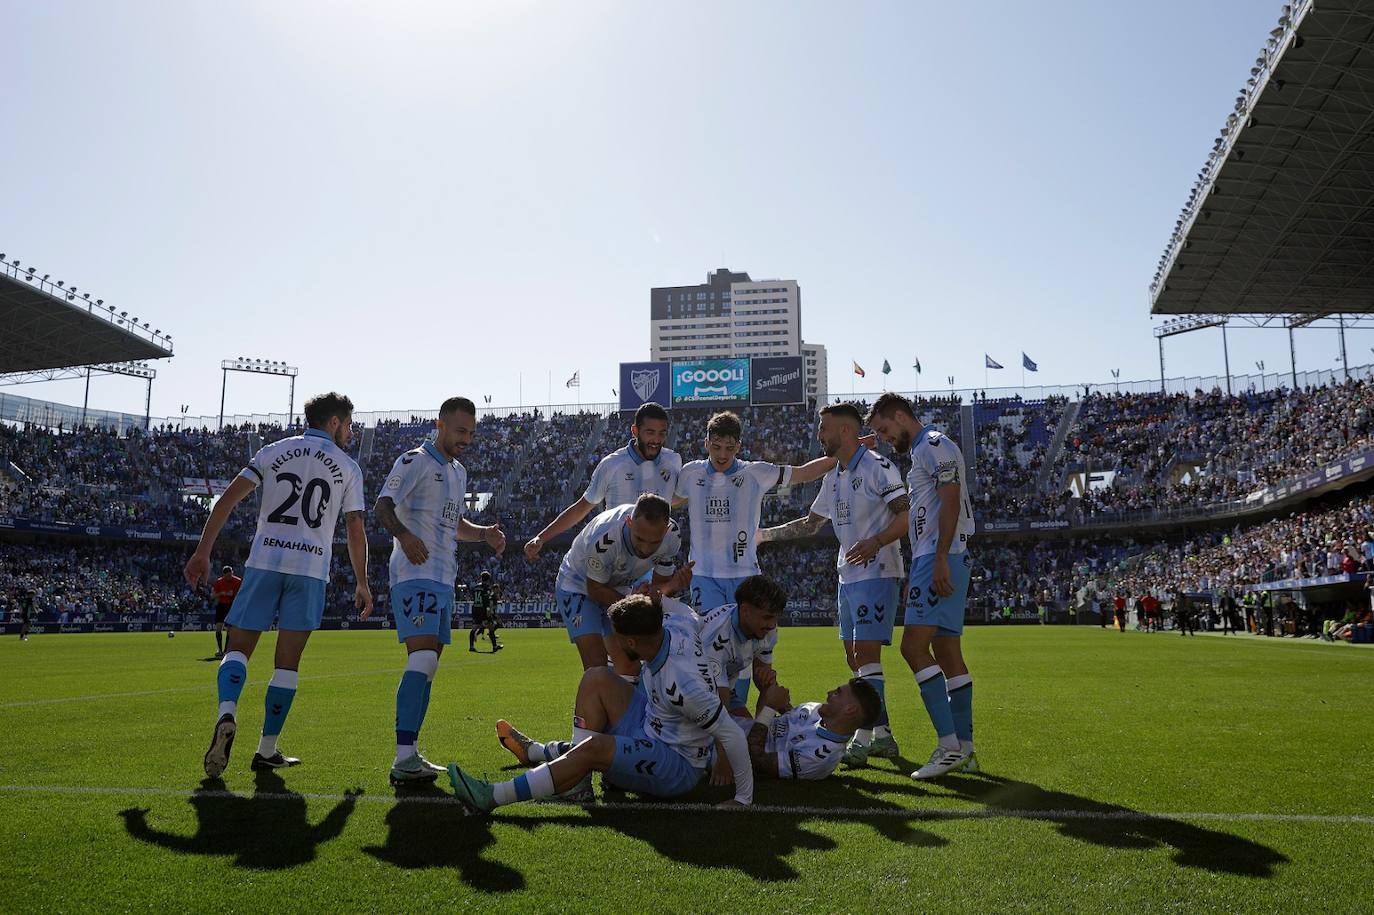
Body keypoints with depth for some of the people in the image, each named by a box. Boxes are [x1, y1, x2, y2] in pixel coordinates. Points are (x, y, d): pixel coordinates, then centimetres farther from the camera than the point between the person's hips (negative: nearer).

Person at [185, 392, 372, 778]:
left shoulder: (274, 451, 12)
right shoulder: (348, 467, 8)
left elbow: (228, 498, 4)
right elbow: (355, 529, 5)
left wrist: (202, 552, 5)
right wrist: (362, 583, 13)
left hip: (264, 560, 1)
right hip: (312, 567, -1)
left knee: (237, 648, 6)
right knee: (287, 663, 5)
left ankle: (226, 714, -22)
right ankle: (267, 751, 8)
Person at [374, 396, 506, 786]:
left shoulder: (459, 471, 21)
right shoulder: (415, 461, -5)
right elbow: (382, 507, -16)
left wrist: (484, 533, 11)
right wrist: (404, 534, -35)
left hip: (444, 578, 9)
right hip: (414, 575, -9)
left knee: (428, 666, 10)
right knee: (423, 659, -20)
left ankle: (411, 753, 17)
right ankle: (403, 760, -21)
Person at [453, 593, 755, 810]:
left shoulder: (683, 685, -35)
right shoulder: (675, 628, -13)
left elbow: (732, 735, -29)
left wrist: (744, 798, -21)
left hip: (679, 767, -9)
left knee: (593, 747, -30)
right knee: (596, 678, -1)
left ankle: (493, 797, -25)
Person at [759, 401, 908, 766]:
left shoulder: (877, 466, -10)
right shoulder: (832, 476, 16)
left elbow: (908, 516, -15)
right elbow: (810, 523, 26)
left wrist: (876, 542, -29)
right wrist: (763, 534, 23)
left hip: (877, 574, -9)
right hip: (848, 576, 9)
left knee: (866, 654, -13)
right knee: (854, 658, 9)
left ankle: (863, 739, -10)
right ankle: (882, 735, 18)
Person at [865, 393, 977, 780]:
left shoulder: (934, 445, -6)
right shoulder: (922, 451, 24)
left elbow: (950, 503, -17)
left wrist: (941, 560, -24)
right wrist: (915, 575, 24)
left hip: (941, 559, -11)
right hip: (931, 560, 11)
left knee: (914, 646, -15)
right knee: (947, 654, 9)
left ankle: (948, 745, -13)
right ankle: (964, 748, 14)